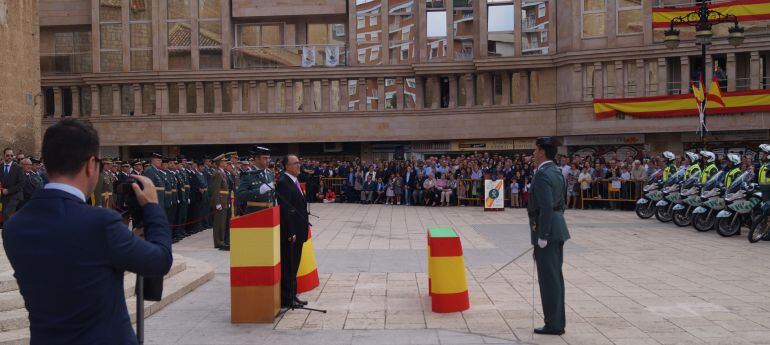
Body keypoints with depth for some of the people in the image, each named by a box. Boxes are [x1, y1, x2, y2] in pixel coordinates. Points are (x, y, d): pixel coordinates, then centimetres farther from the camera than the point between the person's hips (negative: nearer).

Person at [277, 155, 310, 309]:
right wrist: (290, 232, -21)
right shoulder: (283, 183, -15)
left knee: (294, 266, 15)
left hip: (297, 232, 9)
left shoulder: (294, 181, 15)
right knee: (288, 266, -2)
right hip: (289, 233, -9)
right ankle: (286, 299, 5)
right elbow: (284, 209, -20)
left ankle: (292, 295, 23)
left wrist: (304, 227, 15)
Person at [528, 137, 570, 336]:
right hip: (557, 229, 10)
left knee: (549, 279, -3)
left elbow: (546, 207, -24)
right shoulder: (557, 172, 14)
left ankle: (553, 324, 5)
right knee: (555, 276, 16)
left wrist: (542, 236, -21)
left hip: (547, 231, -10)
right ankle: (558, 320, 25)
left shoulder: (542, 175, -17)